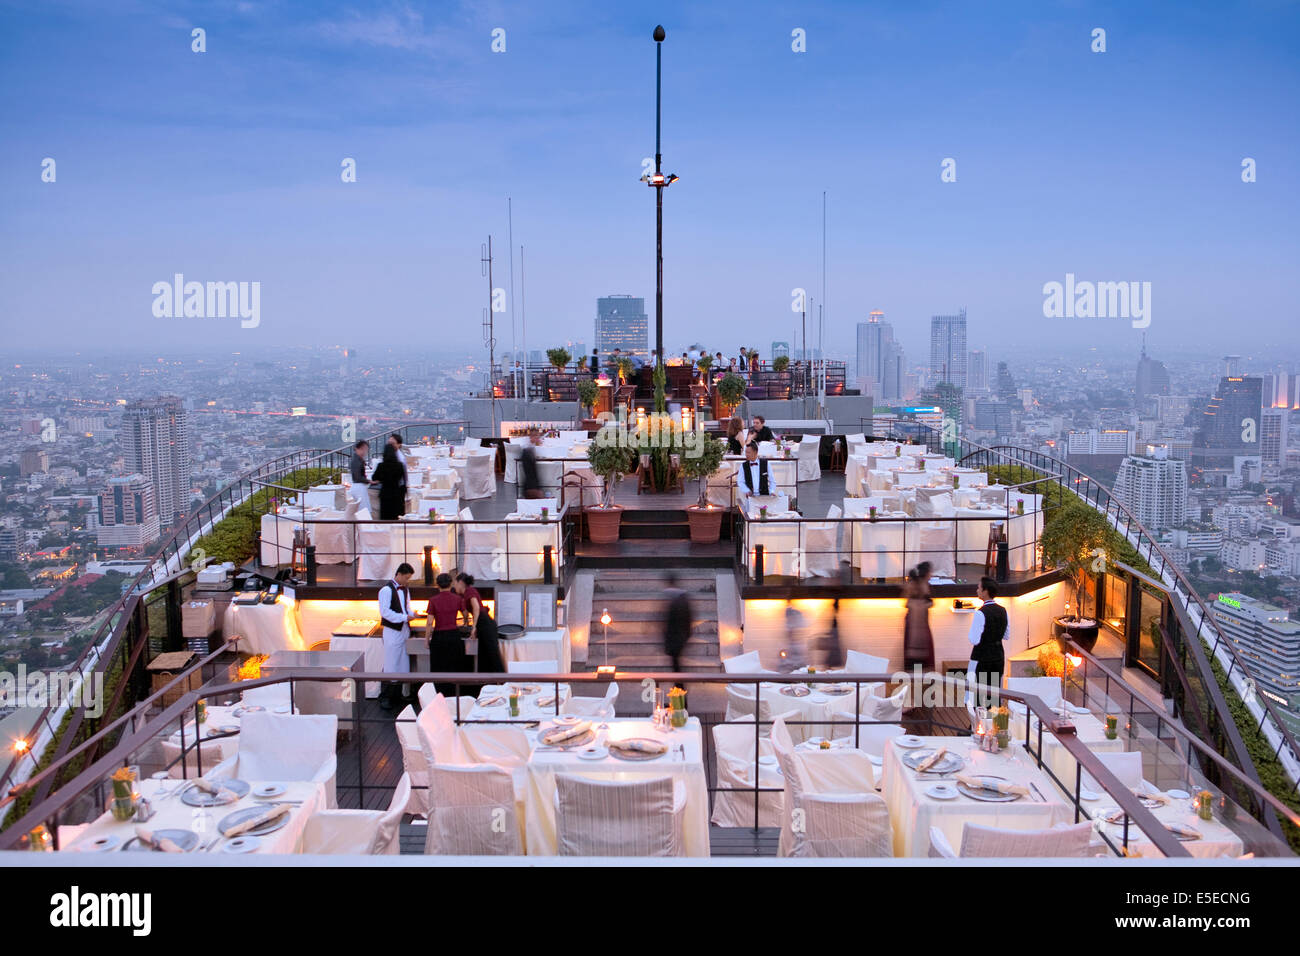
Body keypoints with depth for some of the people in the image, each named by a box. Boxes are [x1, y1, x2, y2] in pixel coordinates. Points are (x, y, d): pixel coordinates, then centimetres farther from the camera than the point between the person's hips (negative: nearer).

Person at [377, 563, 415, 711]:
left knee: (403, 664, 10)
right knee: (391, 666, -5)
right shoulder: (386, 590, -13)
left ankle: (397, 696, 20)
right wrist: (404, 618, -19)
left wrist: (411, 615, 1)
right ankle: (385, 698, 4)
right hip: (392, 631, -8)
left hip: (404, 630, 8)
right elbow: (385, 612, -18)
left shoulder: (405, 590, 13)